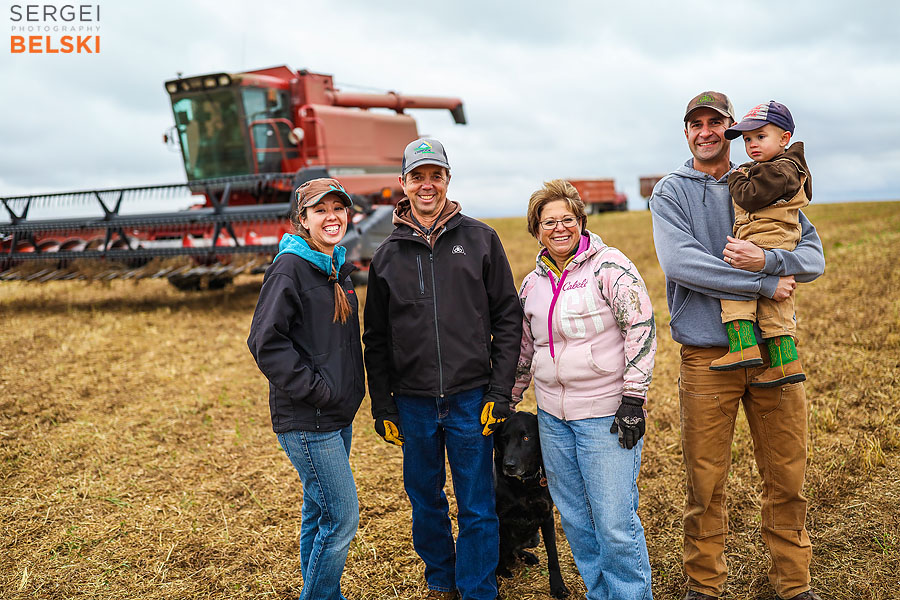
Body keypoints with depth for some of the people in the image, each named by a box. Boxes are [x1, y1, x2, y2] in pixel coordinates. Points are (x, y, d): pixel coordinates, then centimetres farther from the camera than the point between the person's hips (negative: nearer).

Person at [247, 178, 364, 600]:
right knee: (341, 515, -4)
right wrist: (315, 389, -18)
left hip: (338, 415, 8)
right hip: (306, 420, -8)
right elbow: (266, 341, -20)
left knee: (320, 510, 18)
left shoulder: (339, 267, 11)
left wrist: (350, 388, 12)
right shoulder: (290, 267, -15)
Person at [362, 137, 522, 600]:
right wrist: (382, 407, 4)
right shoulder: (388, 255, 6)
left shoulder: (479, 240, 2)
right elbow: (376, 338, 8)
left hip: (471, 399, -2)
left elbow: (507, 318, 1)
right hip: (413, 402, 2)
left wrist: (500, 390, -6)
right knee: (425, 502, 15)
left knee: (477, 508, 5)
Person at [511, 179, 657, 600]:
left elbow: (641, 328, -11)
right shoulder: (532, 284, 11)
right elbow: (523, 349, 21)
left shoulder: (608, 266, -7)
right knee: (575, 518, 14)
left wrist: (633, 398, -15)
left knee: (615, 524, -4)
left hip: (606, 414, -6)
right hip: (552, 416, 6)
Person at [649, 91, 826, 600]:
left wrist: (766, 260, -19)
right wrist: (764, 285, -15)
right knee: (706, 484, 4)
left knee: (788, 477, 9)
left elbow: (814, 257, 2)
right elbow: (679, 262, -15)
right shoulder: (672, 191, 2)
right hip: (707, 356, -2)